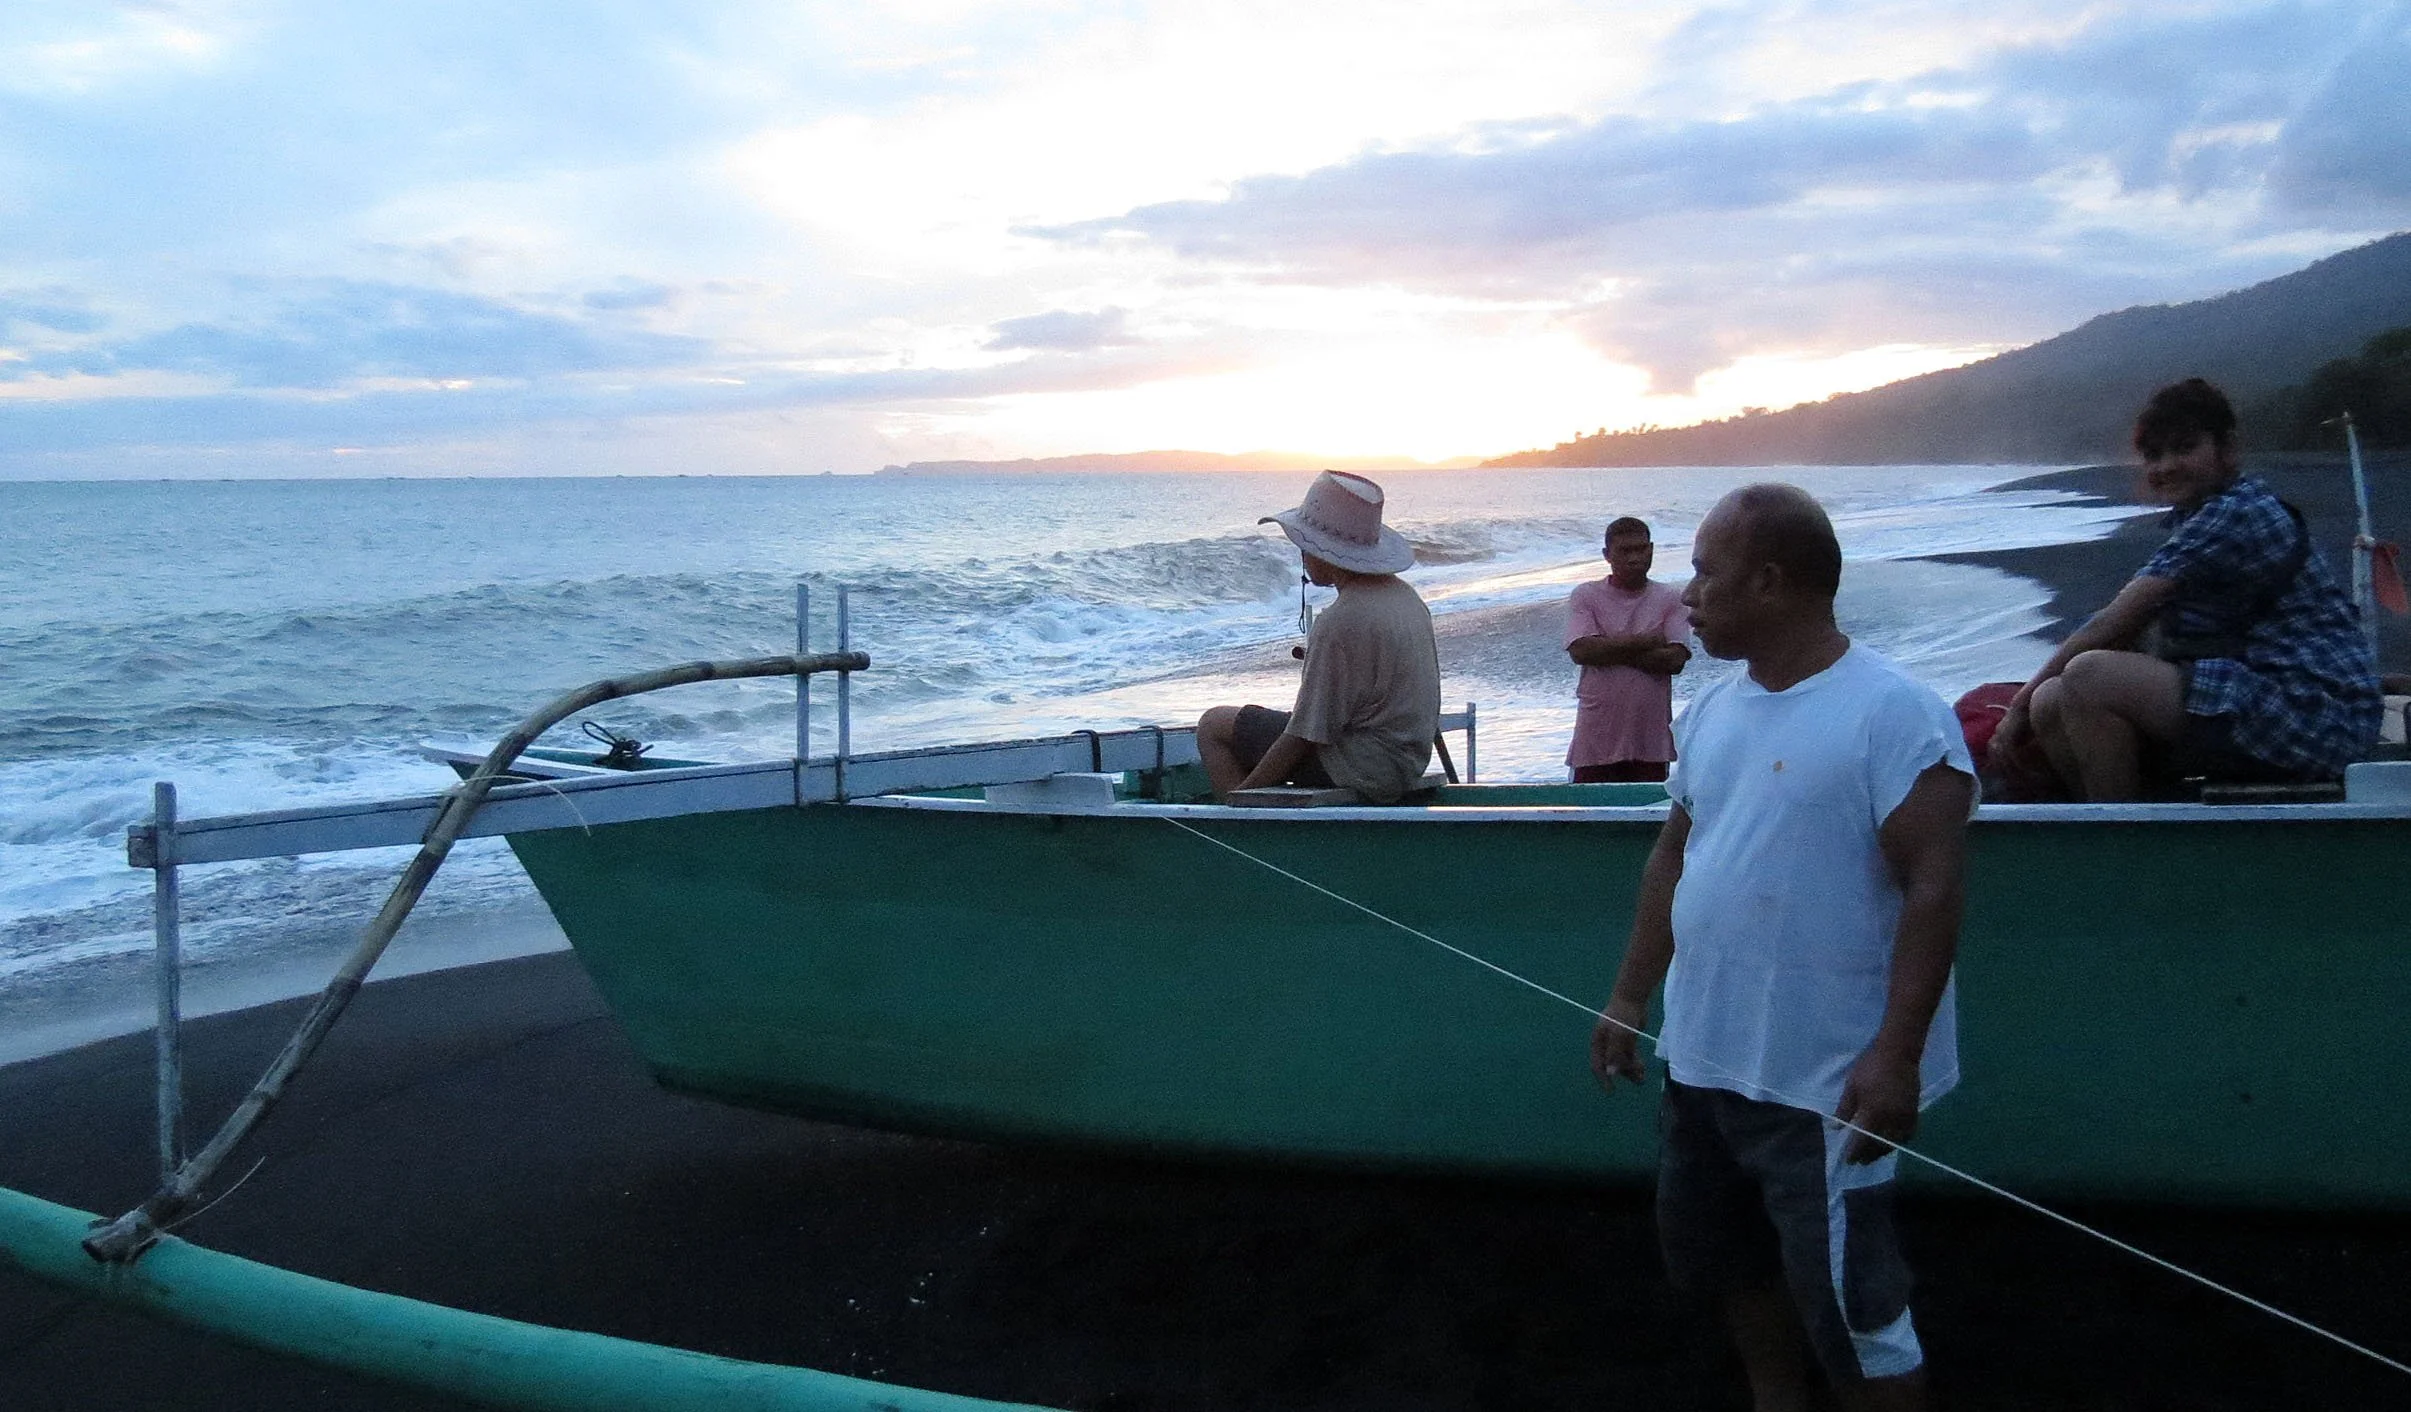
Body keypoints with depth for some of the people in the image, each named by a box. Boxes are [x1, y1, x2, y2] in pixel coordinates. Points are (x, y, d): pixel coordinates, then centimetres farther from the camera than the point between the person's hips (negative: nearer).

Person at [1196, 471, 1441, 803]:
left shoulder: (1339, 623, -24)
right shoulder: (1406, 595, 5)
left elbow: (1306, 736, -21)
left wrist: (1240, 794, -10)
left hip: (1362, 772, -9)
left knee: (1213, 725, 2)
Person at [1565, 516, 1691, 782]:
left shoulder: (1669, 599, 6)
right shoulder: (1585, 596, 4)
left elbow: (1675, 660, -6)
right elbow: (1581, 650, -11)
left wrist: (1610, 648, -8)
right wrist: (1645, 641, -8)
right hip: (1598, 738, -1)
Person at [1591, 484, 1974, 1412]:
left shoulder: (1892, 714, -16)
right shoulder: (1712, 711, 8)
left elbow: (1933, 888, -20)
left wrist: (1897, 1054, -24)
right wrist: (1631, 997, 16)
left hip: (1824, 1083, -8)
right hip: (1704, 1058, 8)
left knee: (1847, 1303, 0)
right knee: (1727, 1257, 22)